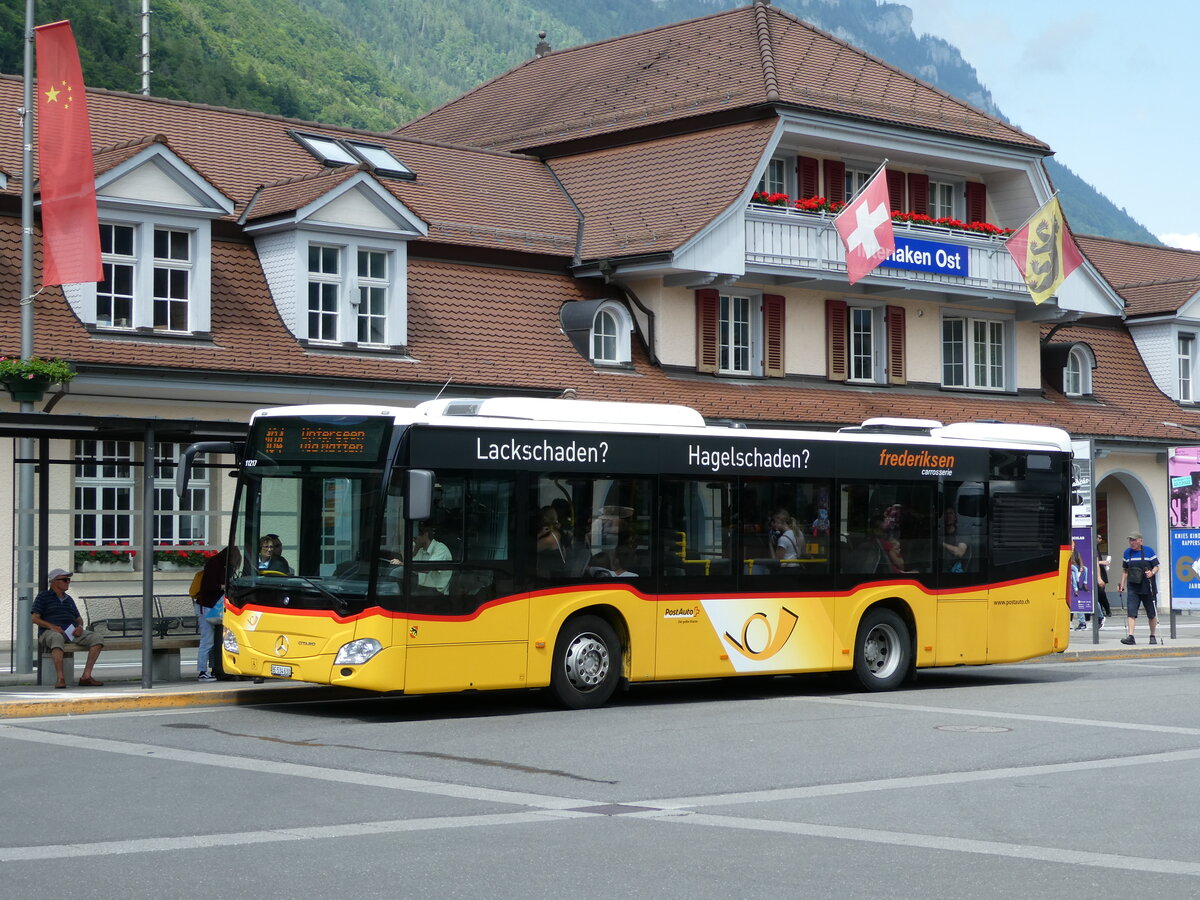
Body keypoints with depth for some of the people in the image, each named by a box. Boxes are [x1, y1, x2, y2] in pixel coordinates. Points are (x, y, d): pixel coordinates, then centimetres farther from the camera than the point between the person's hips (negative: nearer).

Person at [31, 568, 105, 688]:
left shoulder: (68, 599, 27)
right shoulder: (43, 597, 9)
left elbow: (79, 618, 28)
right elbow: (35, 618, -1)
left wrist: (80, 626, 3)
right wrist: (51, 626, -17)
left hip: (71, 632, 6)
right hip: (49, 632, -6)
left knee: (96, 639, -19)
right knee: (57, 638, -43)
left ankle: (86, 676, -26)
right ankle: (60, 678, -51)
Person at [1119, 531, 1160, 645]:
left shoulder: (1149, 551, -1)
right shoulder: (1127, 552, 9)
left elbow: (1156, 566, 1)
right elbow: (1125, 570, 18)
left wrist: (1152, 573, -20)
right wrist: (1122, 584, 12)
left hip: (1147, 588, -2)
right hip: (1133, 588, 2)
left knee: (1151, 614, 9)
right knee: (1131, 612, -13)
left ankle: (1153, 636, 24)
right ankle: (1130, 636, -19)